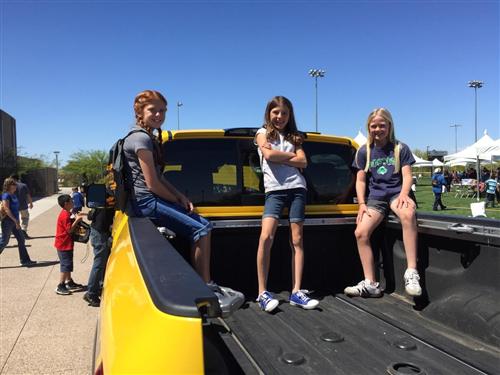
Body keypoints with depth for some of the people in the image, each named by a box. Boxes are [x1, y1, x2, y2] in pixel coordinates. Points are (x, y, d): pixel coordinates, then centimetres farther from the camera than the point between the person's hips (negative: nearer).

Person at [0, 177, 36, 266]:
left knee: (21, 239, 8)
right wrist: (16, 220, -23)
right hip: (8, 221, -9)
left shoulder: (13, 195, 9)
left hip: (14, 221, 9)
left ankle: (25, 260, 13)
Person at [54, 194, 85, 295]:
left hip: (66, 244, 11)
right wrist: (77, 220, -18)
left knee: (68, 264, 18)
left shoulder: (66, 214, 12)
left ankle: (69, 282, 27)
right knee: (66, 265, -6)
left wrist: (76, 218, 8)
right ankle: (60, 287, -2)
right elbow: (69, 230, -22)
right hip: (64, 244, -11)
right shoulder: (65, 215, -21)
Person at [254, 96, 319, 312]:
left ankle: (296, 292, 0)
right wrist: (291, 155, 2)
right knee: (266, 237, -18)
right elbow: (269, 155, -9)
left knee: (297, 240, -1)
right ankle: (263, 293, -13)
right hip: (274, 189, -3)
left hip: (296, 188, 3)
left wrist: (278, 157, -5)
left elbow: (303, 162, 3)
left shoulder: (294, 136, 18)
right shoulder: (262, 133, 12)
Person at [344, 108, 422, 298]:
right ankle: (370, 283, -10)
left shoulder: (400, 148, 6)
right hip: (375, 197, 3)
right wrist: (362, 203, -6)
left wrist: (404, 194, -21)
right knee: (360, 232, -20)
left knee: (408, 214, -38)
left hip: (397, 193, -2)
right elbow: (360, 180, 8)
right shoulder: (364, 151, 10)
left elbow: (407, 175, -1)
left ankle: (411, 272, -35)